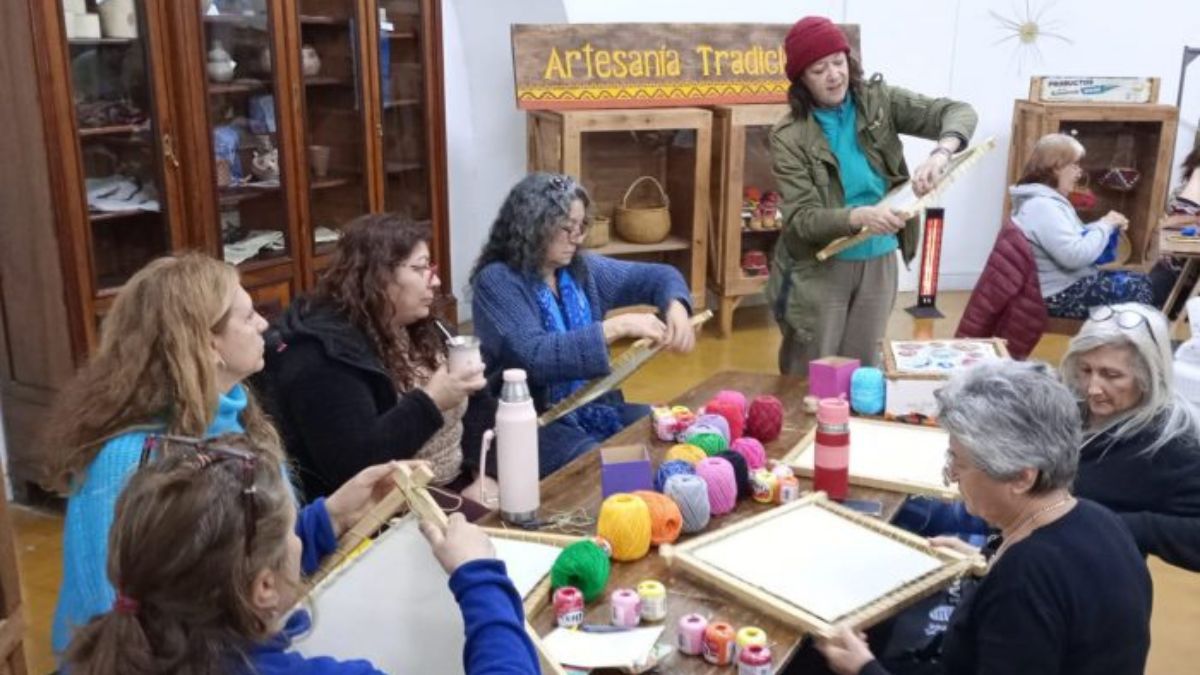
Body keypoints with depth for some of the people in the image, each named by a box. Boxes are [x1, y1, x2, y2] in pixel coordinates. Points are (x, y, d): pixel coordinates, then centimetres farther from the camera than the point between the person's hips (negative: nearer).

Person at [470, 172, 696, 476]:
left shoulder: (583, 269, 7)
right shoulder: (496, 282, -12)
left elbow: (658, 276, 16)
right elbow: (535, 356, -26)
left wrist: (675, 307, -8)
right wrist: (617, 327, -26)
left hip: (595, 408, 7)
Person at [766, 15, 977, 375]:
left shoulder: (878, 101, -3)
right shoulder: (789, 136, -13)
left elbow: (958, 112, -9)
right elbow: (801, 218, -19)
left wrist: (941, 153, -31)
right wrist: (859, 216, -37)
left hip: (879, 263, 3)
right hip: (820, 270, -3)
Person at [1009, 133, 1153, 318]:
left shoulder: (1048, 200, 11)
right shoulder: (1041, 206, -23)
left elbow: (1074, 238, 22)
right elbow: (1075, 256, -30)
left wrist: (1108, 226, 5)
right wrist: (1105, 225, -15)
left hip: (1070, 282, 11)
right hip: (1059, 295, -11)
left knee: (1141, 281, 12)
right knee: (1137, 289, -7)